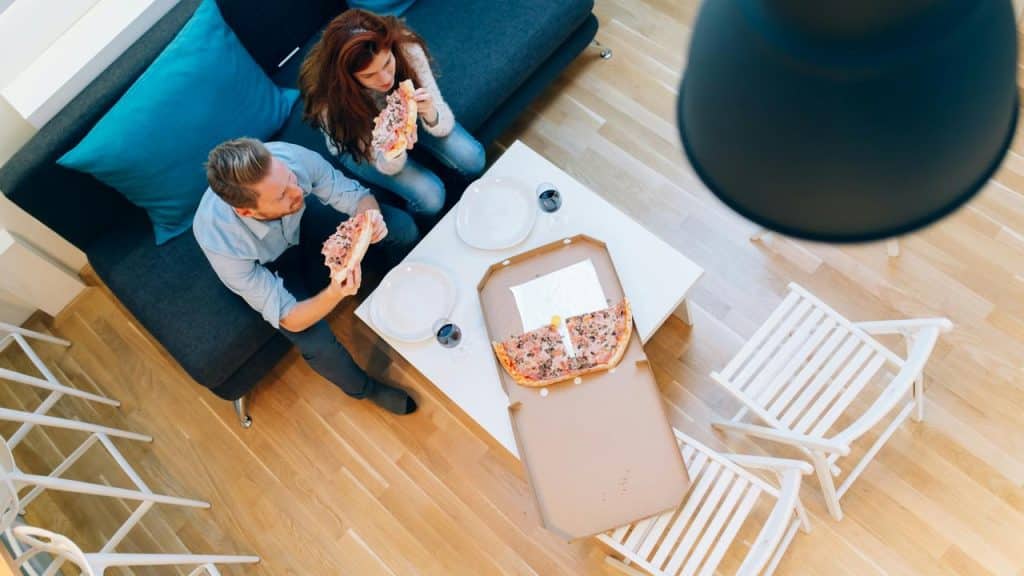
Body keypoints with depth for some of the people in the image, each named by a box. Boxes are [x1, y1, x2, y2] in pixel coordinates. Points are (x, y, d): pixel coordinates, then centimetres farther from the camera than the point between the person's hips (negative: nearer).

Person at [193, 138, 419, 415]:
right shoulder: (219, 239, -40)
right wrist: (335, 293, -52)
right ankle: (364, 387, 12)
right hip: (270, 264, -3)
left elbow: (356, 194, -18)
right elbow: (287, 318, -32)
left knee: (402, 229, -12)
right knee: (316, 342, -24)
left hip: (305, 220, 3)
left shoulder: (291, 157, -36)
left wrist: (370, 216, -42)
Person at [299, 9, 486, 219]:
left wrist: (430, 114, -48)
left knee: (472, 159, -19)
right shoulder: (330, 100, -37)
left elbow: (444, 126, -24)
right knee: (430, 196, -22)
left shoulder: (406, 48, -33)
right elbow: (386, 166, -27)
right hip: (357, 145, -2)